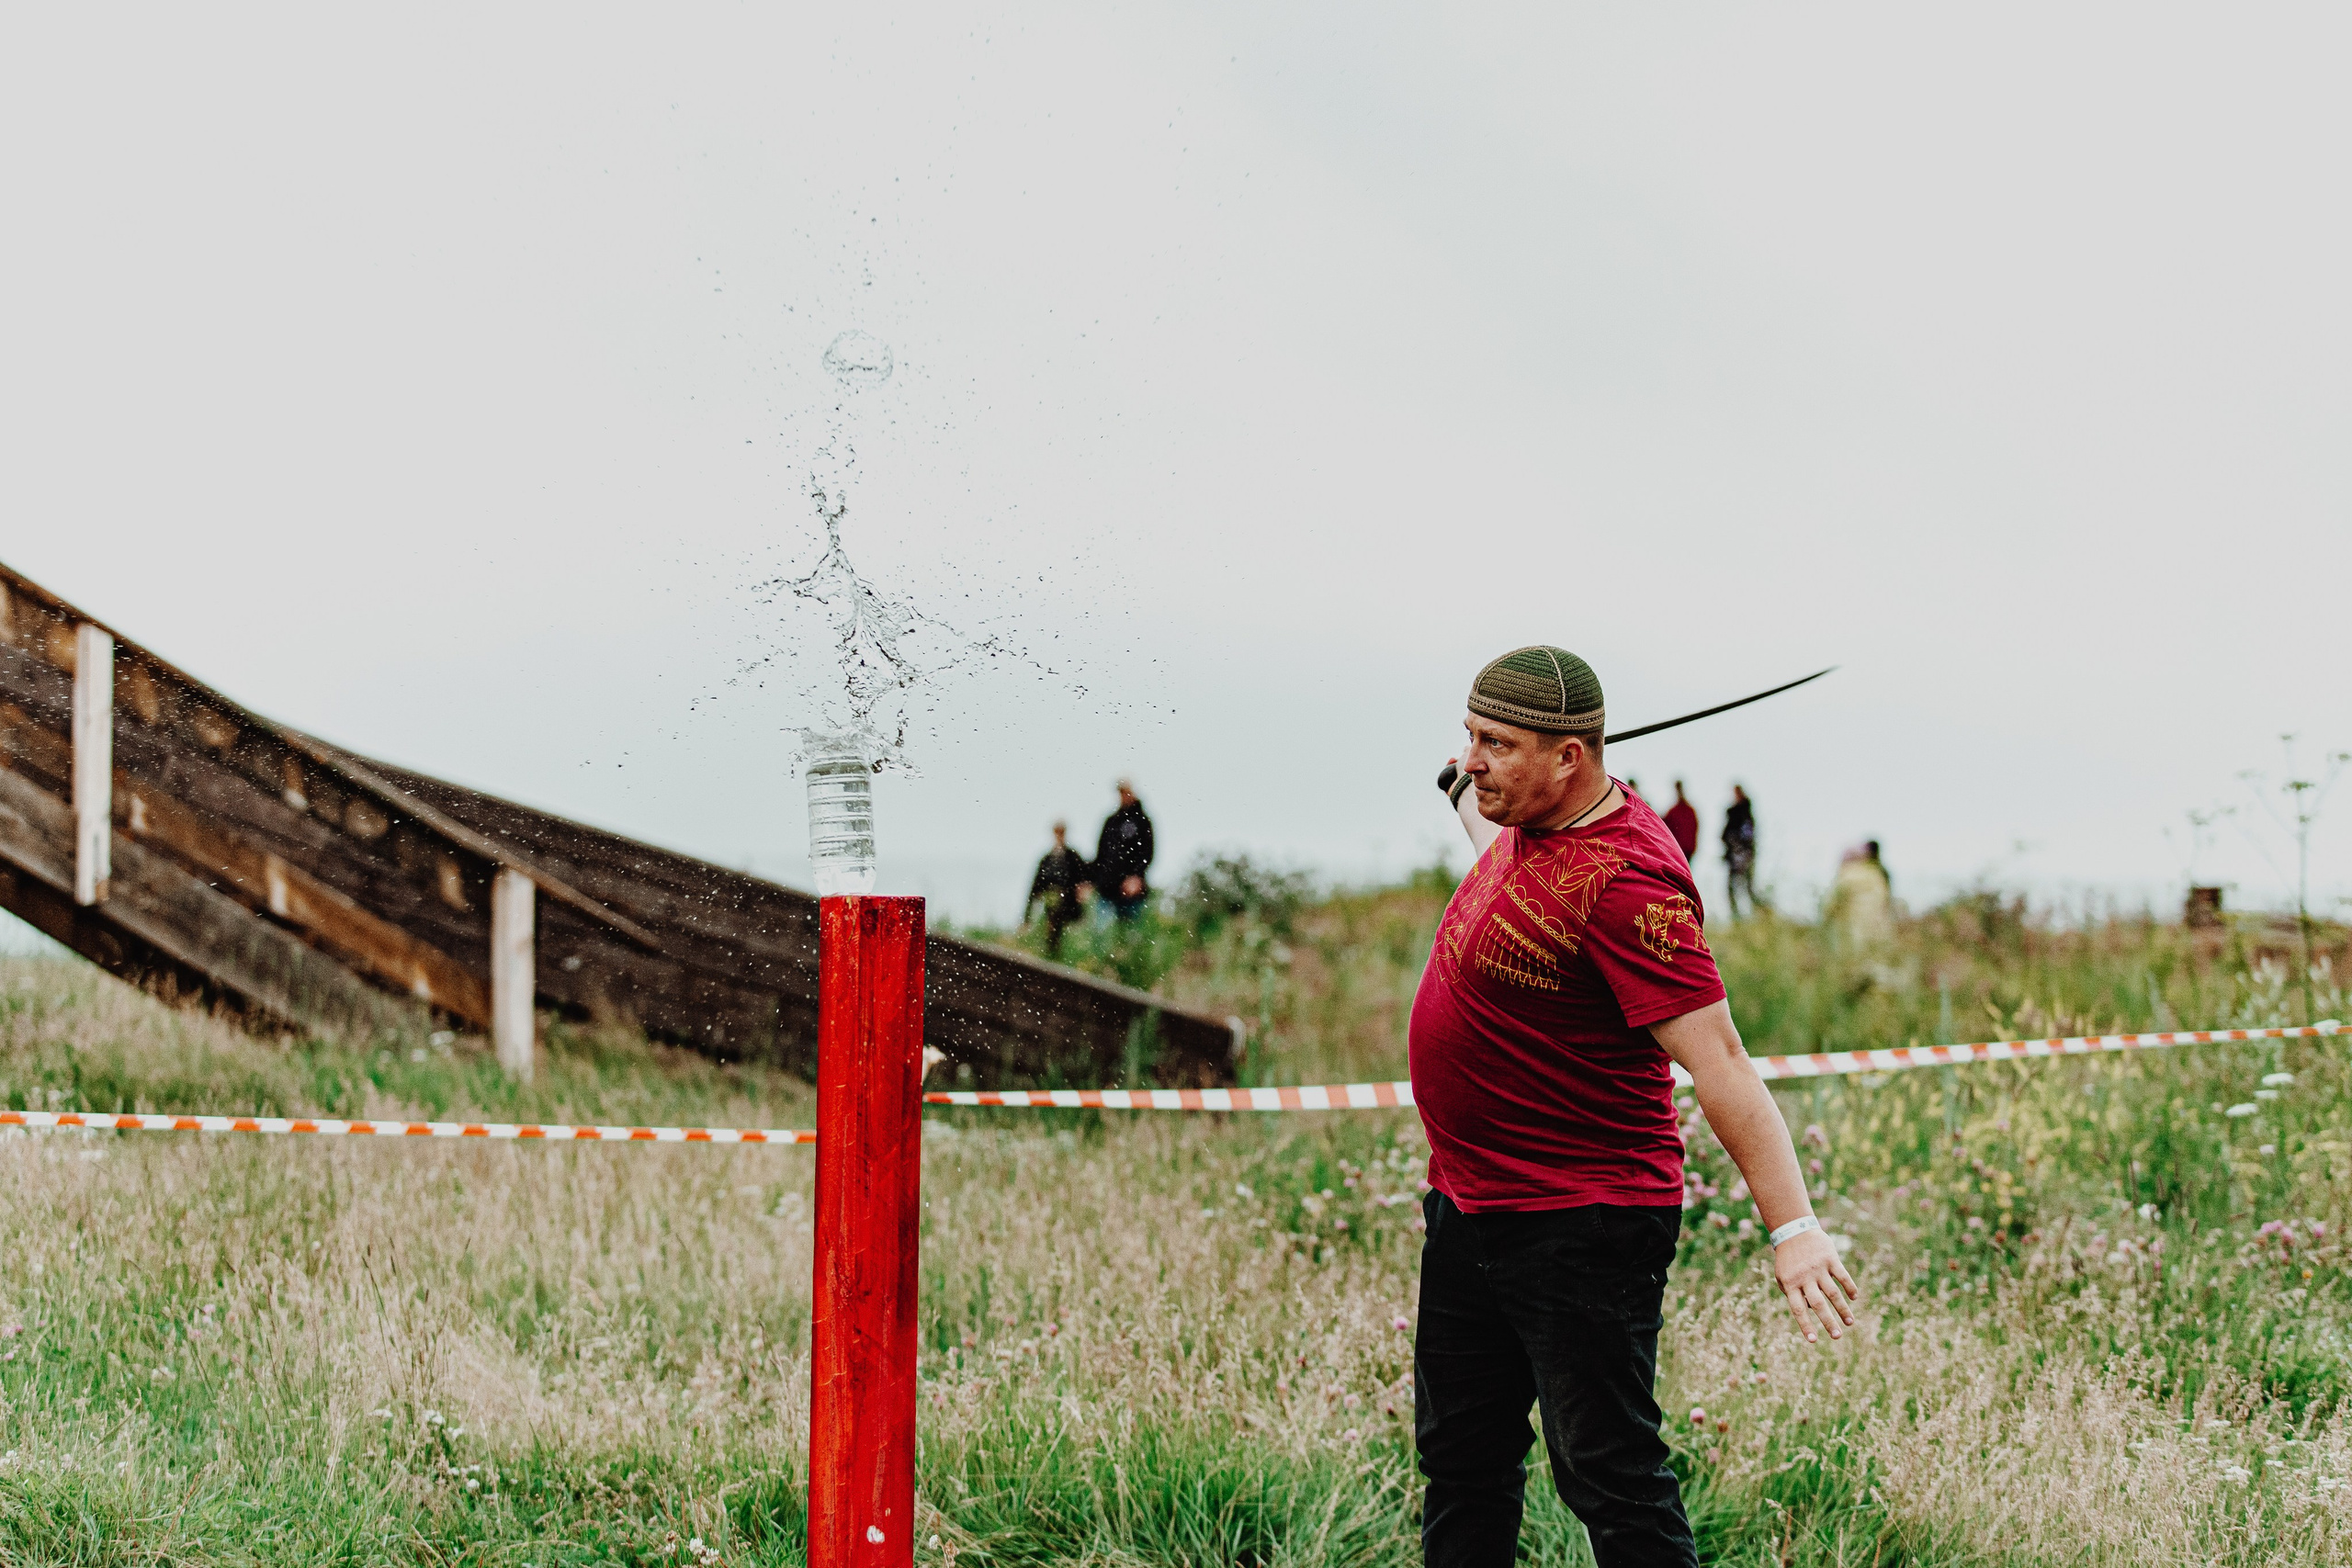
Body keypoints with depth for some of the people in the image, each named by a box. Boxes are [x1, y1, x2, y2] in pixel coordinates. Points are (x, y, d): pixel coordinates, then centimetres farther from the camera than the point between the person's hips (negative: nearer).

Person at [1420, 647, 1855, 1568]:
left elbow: (1717, 1061, -28)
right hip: (1467, 1208, 10)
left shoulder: (1622, 881, -23)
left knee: (1608, 1476, -8)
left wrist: (1792, 1227, -33)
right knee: (1460, 1459, 17)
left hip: (1581, 1232, -10)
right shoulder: (1529, 825, 5)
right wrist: (1467, 802, 50)